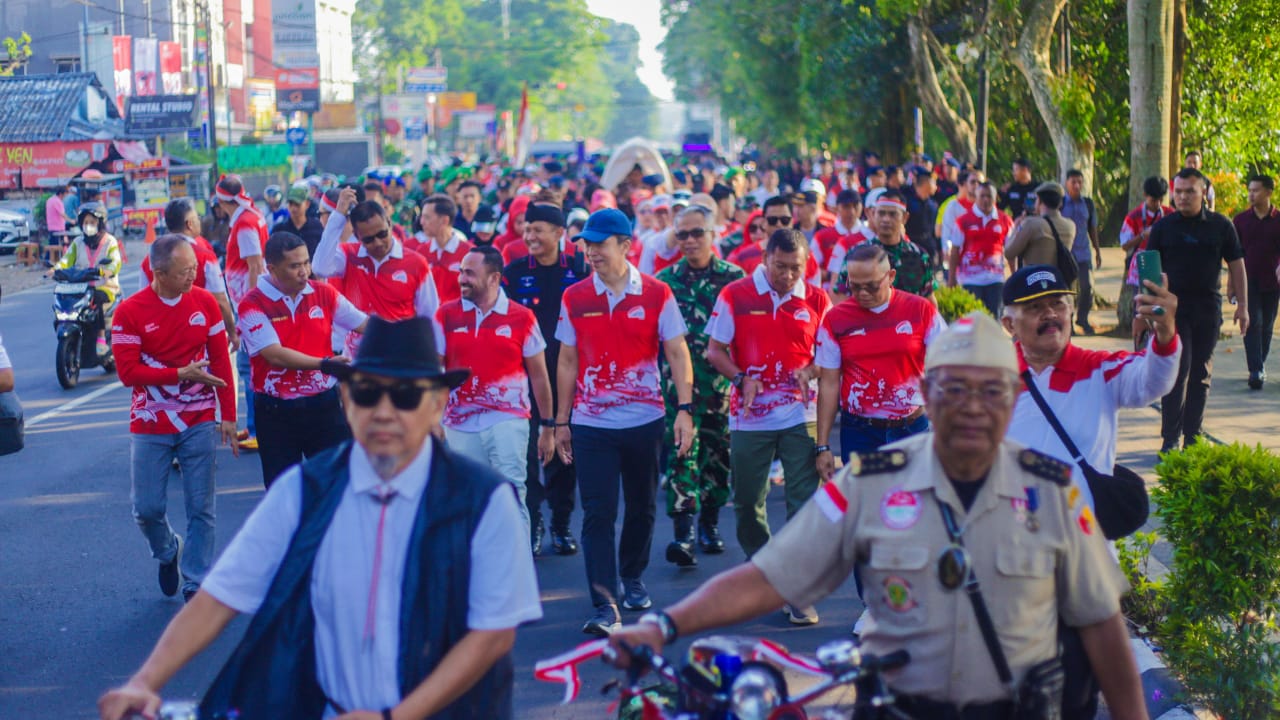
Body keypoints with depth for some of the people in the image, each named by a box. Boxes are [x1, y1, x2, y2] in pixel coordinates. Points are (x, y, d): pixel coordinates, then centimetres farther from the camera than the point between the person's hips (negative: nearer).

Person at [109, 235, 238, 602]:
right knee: (148, 508, 4)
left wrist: (228, 415, 1)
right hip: (150, 426, -1)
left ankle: (196, 584, 13)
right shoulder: (130, 312, -9)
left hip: (200, 423, 1)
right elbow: (127, 371, -12)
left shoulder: (205, 303, -2)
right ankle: (168, 552, 35)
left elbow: (221, 361, 3)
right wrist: (180, 374, -18)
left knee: (201, 509, 2)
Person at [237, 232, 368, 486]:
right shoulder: (253, 305, -11)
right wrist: (324, 363, -29)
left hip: (323, 403, 3)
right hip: (276, 410, -3)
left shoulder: (323, 294, 2)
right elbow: (275, 355, -21)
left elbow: (363, 324, 5)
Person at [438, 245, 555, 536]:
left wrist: (548, 425, 7)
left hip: (508, 421, -2)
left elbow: (538, 374, 7)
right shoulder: (447, 315, 5)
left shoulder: (521, 317, 1)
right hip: (460, 424, 2)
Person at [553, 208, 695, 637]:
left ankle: (632, 578, 35)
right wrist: (561, 421, 7)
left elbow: (677, 355, -2)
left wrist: (685, 409, -11)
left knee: (641, 507, 13)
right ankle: (604, 605, -8)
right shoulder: (575, 298, 2)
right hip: (591, 424, 0)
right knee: (598, 515, -6)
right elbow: (567, 363, 8)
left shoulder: (656, 295, -3)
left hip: (644, 420, 0)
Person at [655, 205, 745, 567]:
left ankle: (710, 523, 25)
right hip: (678, 380, 0)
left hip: (721, 381, 1)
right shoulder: (665, 280, 6)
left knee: (718, 450, 8)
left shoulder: (735, 277, 3)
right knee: (680, 452, -10)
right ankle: (683, 531, -16)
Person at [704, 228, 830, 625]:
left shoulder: (816, 300, 3)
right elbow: (714, 351, 1)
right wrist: (740, 379, -16)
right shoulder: (735, 295, -1)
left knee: (804, 503, -5)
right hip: (749, 417, 0)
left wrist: (811, 371, -14)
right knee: (746, 503, 10)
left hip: (799, 417, 0)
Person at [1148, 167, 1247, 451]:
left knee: (1201, 374, 7)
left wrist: (1242, 305, 3)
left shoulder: (1220, 226, 4)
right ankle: (1170, 437, -7)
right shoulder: (1164, 226, 2)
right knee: (1178, 370, -10)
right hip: (1174, 308, -2)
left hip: (1209, 309, 2)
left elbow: (1236, 265, 7)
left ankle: (1193, 436, 15)